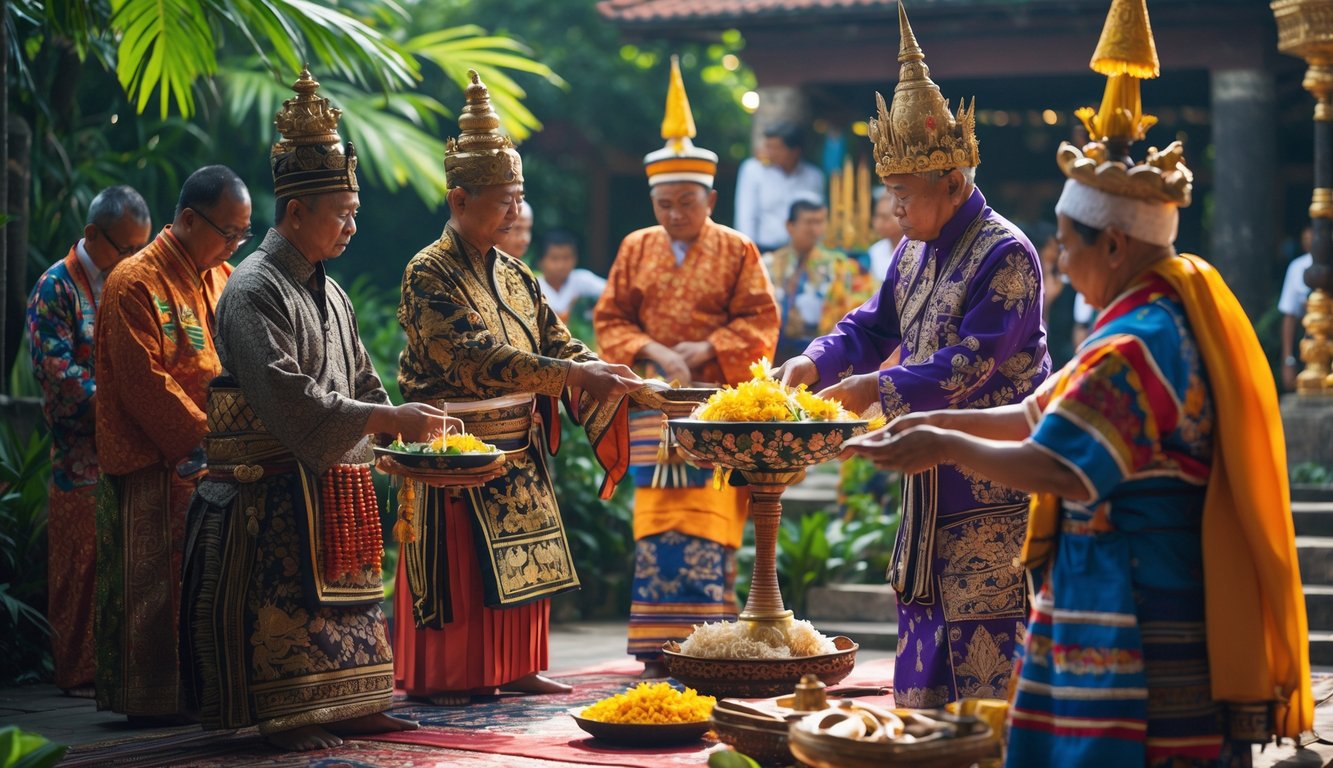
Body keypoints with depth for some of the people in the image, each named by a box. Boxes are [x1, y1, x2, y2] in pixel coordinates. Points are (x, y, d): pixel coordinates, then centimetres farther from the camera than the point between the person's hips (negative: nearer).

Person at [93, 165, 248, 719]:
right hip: (155, 467, -7)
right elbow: (146, 385, -17)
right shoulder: (136, 284, -11)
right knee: (155, 582, -2)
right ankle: (149, 695, 6)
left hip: (212, 463, 7)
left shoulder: (222, 278, 14)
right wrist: (205, 440, -18)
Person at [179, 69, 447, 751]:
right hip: (276, 488, -9)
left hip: (334, 485, 9)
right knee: (284, 600, -5)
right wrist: (389, 419, -25)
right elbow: (287, 397, -24)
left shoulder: (330, 294, 15)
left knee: (340, 595, 12)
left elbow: (360, 384, 19)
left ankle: (344, 706, 19)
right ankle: (287, 717, 1)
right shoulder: (254, 290, -14)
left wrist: (403, 440, 1)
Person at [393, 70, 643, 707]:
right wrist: (575, 376, -30)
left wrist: (610, 376, -13)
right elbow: (477, 360, -25)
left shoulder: (515, 277, 11)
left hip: (517, 449, 7)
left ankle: (514, 668, 19)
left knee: (518, 565, 10)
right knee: (458, 571, -3)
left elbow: (557, 343, 8)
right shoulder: (429, 275, -14)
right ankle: (446, 676, 6)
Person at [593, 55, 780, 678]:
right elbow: (610, 320, 9)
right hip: (655, 402, 3)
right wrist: (651, 351, -9)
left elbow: (760, 322, 0)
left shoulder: (737, 250, 2)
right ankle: (660, 648, 4)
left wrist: (706, 351, -13)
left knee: (708, 525, -7)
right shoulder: (636, 249, 10)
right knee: (656, 522, 0)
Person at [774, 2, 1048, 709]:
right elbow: (875, 327, 17)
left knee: (984, 641, -6)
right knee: (923, 624, 13)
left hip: (991, 492, -9)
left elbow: (972, 363, -23)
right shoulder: (915, 254, 12)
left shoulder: (1005, 255, -15)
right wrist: (817, 362, -3)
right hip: (930, 485, 9)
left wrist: (878, 389, -27)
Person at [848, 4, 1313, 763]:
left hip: (1136, 621, -10)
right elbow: (1045, 412, 17)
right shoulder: (1182, 306, 11)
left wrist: (945, 445, -8)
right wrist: (944, 420, 12)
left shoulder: (1136, 349, -21)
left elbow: (1053, 466, -21)